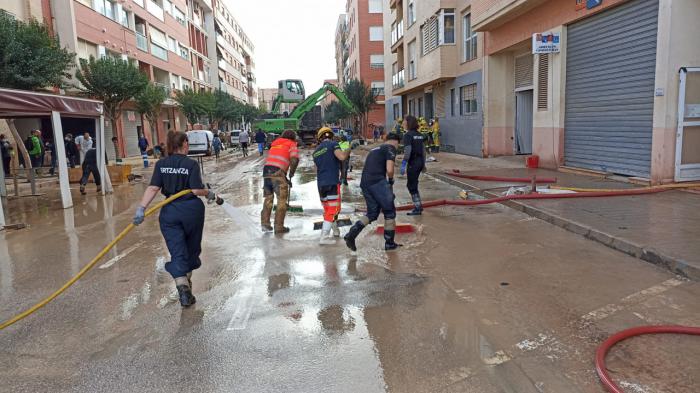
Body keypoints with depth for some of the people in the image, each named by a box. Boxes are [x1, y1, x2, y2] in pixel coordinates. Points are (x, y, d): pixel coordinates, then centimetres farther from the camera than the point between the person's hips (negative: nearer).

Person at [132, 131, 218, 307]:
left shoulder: (161, 164, 0)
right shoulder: (191, 164, -9)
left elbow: (153, 188, -8)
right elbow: (196, 190, -15)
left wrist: (141, 208, -9)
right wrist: (209, 193, 3)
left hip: (169, 211, 2)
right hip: (191, 210, -2)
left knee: (177, 252, 2)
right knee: (192, 247, 19)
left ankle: (182, 285, -14)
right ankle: (186, 279, 34)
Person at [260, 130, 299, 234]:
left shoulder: (275, 144, 26)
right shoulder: (292, 144, 8)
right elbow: (294, 159, -10)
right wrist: (291, 173, 5)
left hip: (266, 170, 6)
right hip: (277, 172, -6)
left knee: (268, 198, 18)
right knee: (282, 199, 2)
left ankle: (265, 223, 18)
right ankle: (278, 226, 1)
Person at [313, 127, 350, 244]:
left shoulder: (316, 151, 17)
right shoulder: (333, 144, -3)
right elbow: (342, 157, -19)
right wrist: (348, 150, 0)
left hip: (321, 184, 7)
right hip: (332, 183, -7)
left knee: (327, 208, 19)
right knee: (333, 209, -2)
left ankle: (335, 230, 35)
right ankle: (324, 237, -7)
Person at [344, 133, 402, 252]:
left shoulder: (375, 149, 27)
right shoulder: (391, 148, 2)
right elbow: (389, 170, -11)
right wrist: (391, 180, 10)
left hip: (364, 183, 8)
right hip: (377, 182, -8)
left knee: (372, 214, 17)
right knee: (390, 213, 8)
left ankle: (351, 234, 1)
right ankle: (389, 243, 14)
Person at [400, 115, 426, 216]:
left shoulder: (408, 135, -13)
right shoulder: (420, 135, 11)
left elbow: (407, 151, -21)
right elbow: (423, 150, 15)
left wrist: (403, 165, -21)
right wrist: (423, 163, 22)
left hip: (412, 162, -8)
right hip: (420, 161, 8)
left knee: (412, 186, 2)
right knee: (410, 184, 20)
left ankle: (417, 208, 7)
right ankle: (418, 205, 25)